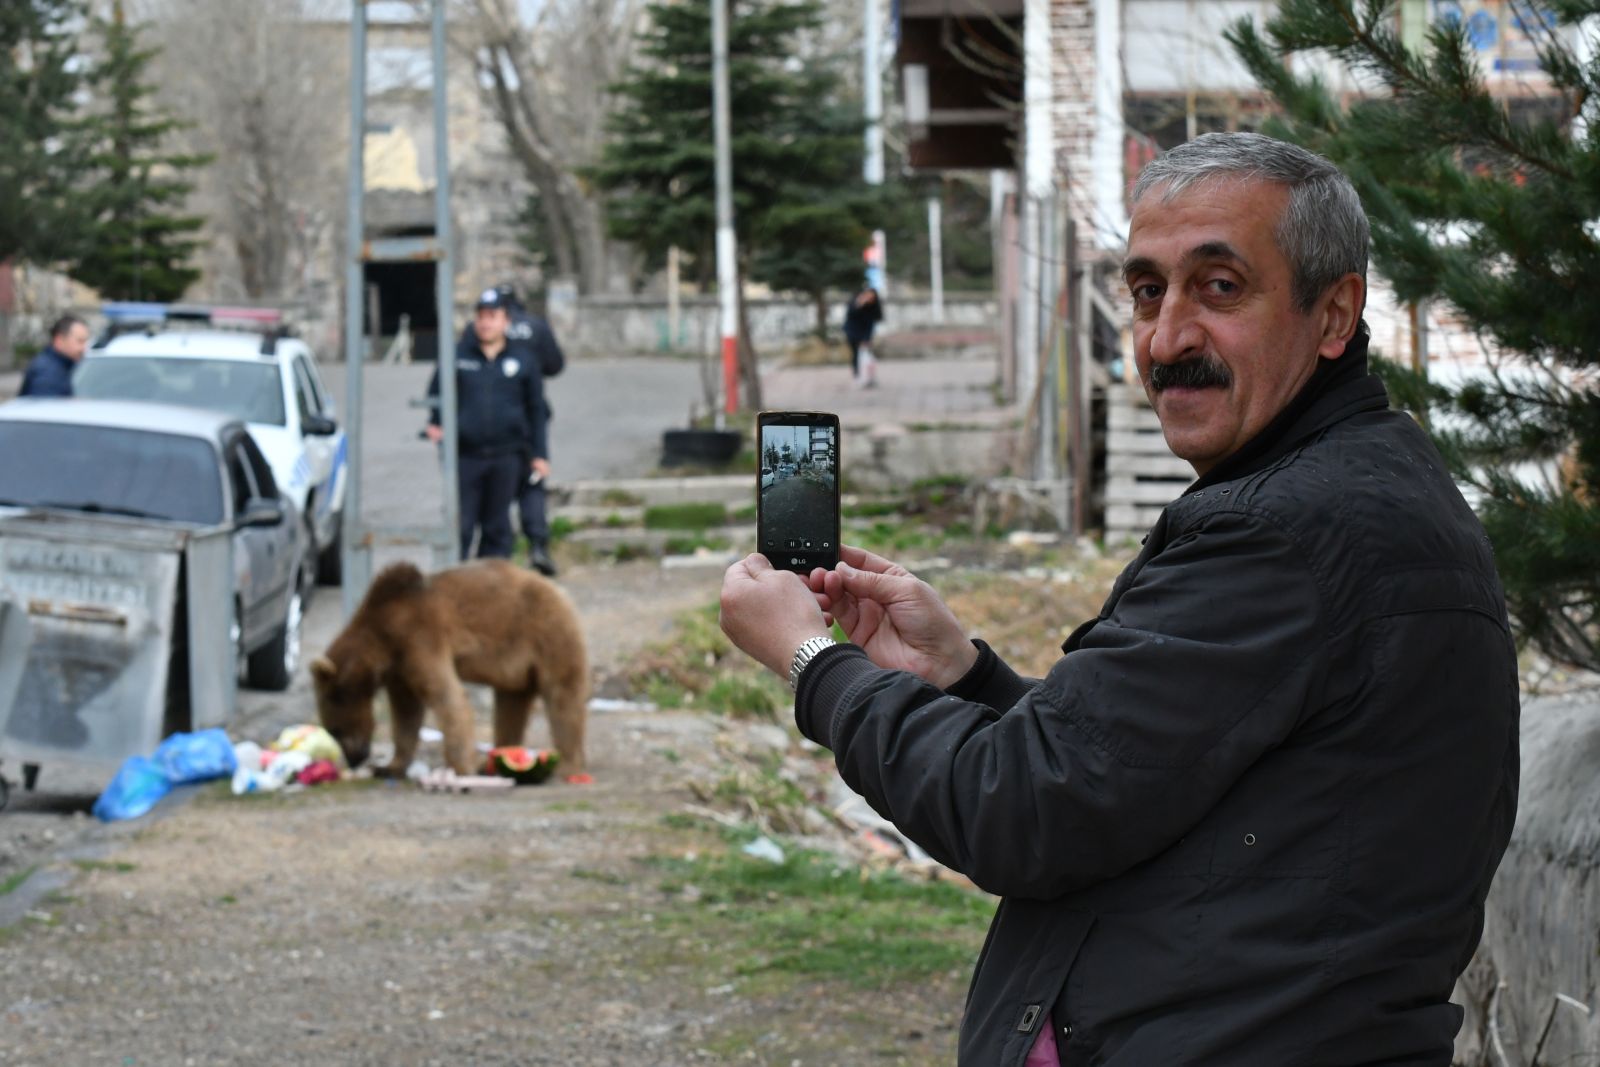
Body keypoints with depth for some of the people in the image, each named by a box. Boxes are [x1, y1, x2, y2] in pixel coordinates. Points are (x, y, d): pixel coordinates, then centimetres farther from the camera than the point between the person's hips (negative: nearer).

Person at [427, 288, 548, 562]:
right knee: (460, 525, -5)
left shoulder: (523, 359, 9)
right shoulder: (457, 356, 6)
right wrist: (434, 424, -6)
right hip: (465, 455, -1)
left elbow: (536, 410, 13)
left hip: (506, 457, 1)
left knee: (497, 527, 6)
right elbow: (435, 393, 14)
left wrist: (539, 454, 9)